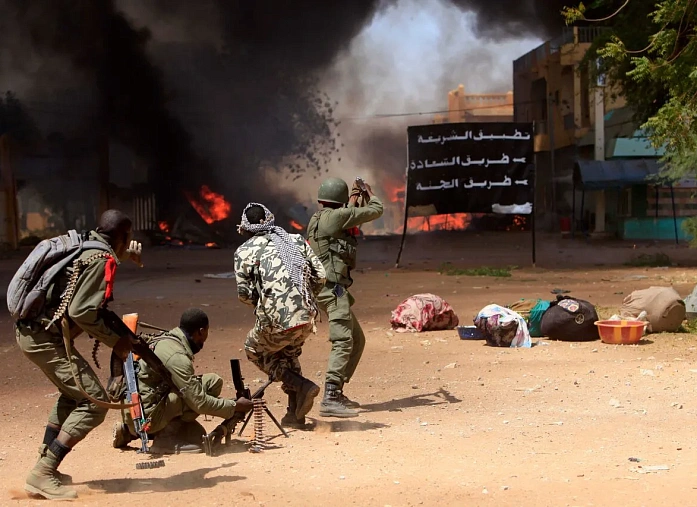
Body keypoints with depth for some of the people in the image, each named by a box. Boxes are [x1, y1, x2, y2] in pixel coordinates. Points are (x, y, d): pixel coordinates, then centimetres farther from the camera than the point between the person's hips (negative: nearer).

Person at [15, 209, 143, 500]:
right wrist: (115, 342, -12)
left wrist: (122, 256, 41)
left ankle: (45, 467, 30)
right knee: (94, 402, -10)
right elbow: (82, 312, -22)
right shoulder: (102, 260, -14)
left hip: (30, 331, 10)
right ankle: (42, 475, -13)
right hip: (45, 338, -10)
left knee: (73, 395, 27)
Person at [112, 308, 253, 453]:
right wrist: (235, 406, -7)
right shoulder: (178, 357, -19)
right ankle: (166, 435, -9)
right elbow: (199, 402, -19)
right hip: (145, 416, -10)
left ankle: (128, 432, 17)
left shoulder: (167, 340, 10)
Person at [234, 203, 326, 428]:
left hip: (277, 322, -5)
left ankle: (301, 385, 5)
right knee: (289, 354, 31)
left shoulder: (245, 252, 2)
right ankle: (295, 414, 30)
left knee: (254, 350, 24)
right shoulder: (296, 240, 12)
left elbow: (245, 294, 0)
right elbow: (320, 276, 9)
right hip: (307, 317, 5)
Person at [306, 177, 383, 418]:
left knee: (357, 340, 17)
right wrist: (370, 195, 15)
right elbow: (375, 211, -4)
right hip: (333, 288, -10)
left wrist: (353, 202, 40)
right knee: (343, 342, -17)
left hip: (328, 287, 10)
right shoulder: (337, 216, -11)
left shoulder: (318, 218, 16)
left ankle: (337, 392, 20)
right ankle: (330, 400, -26)